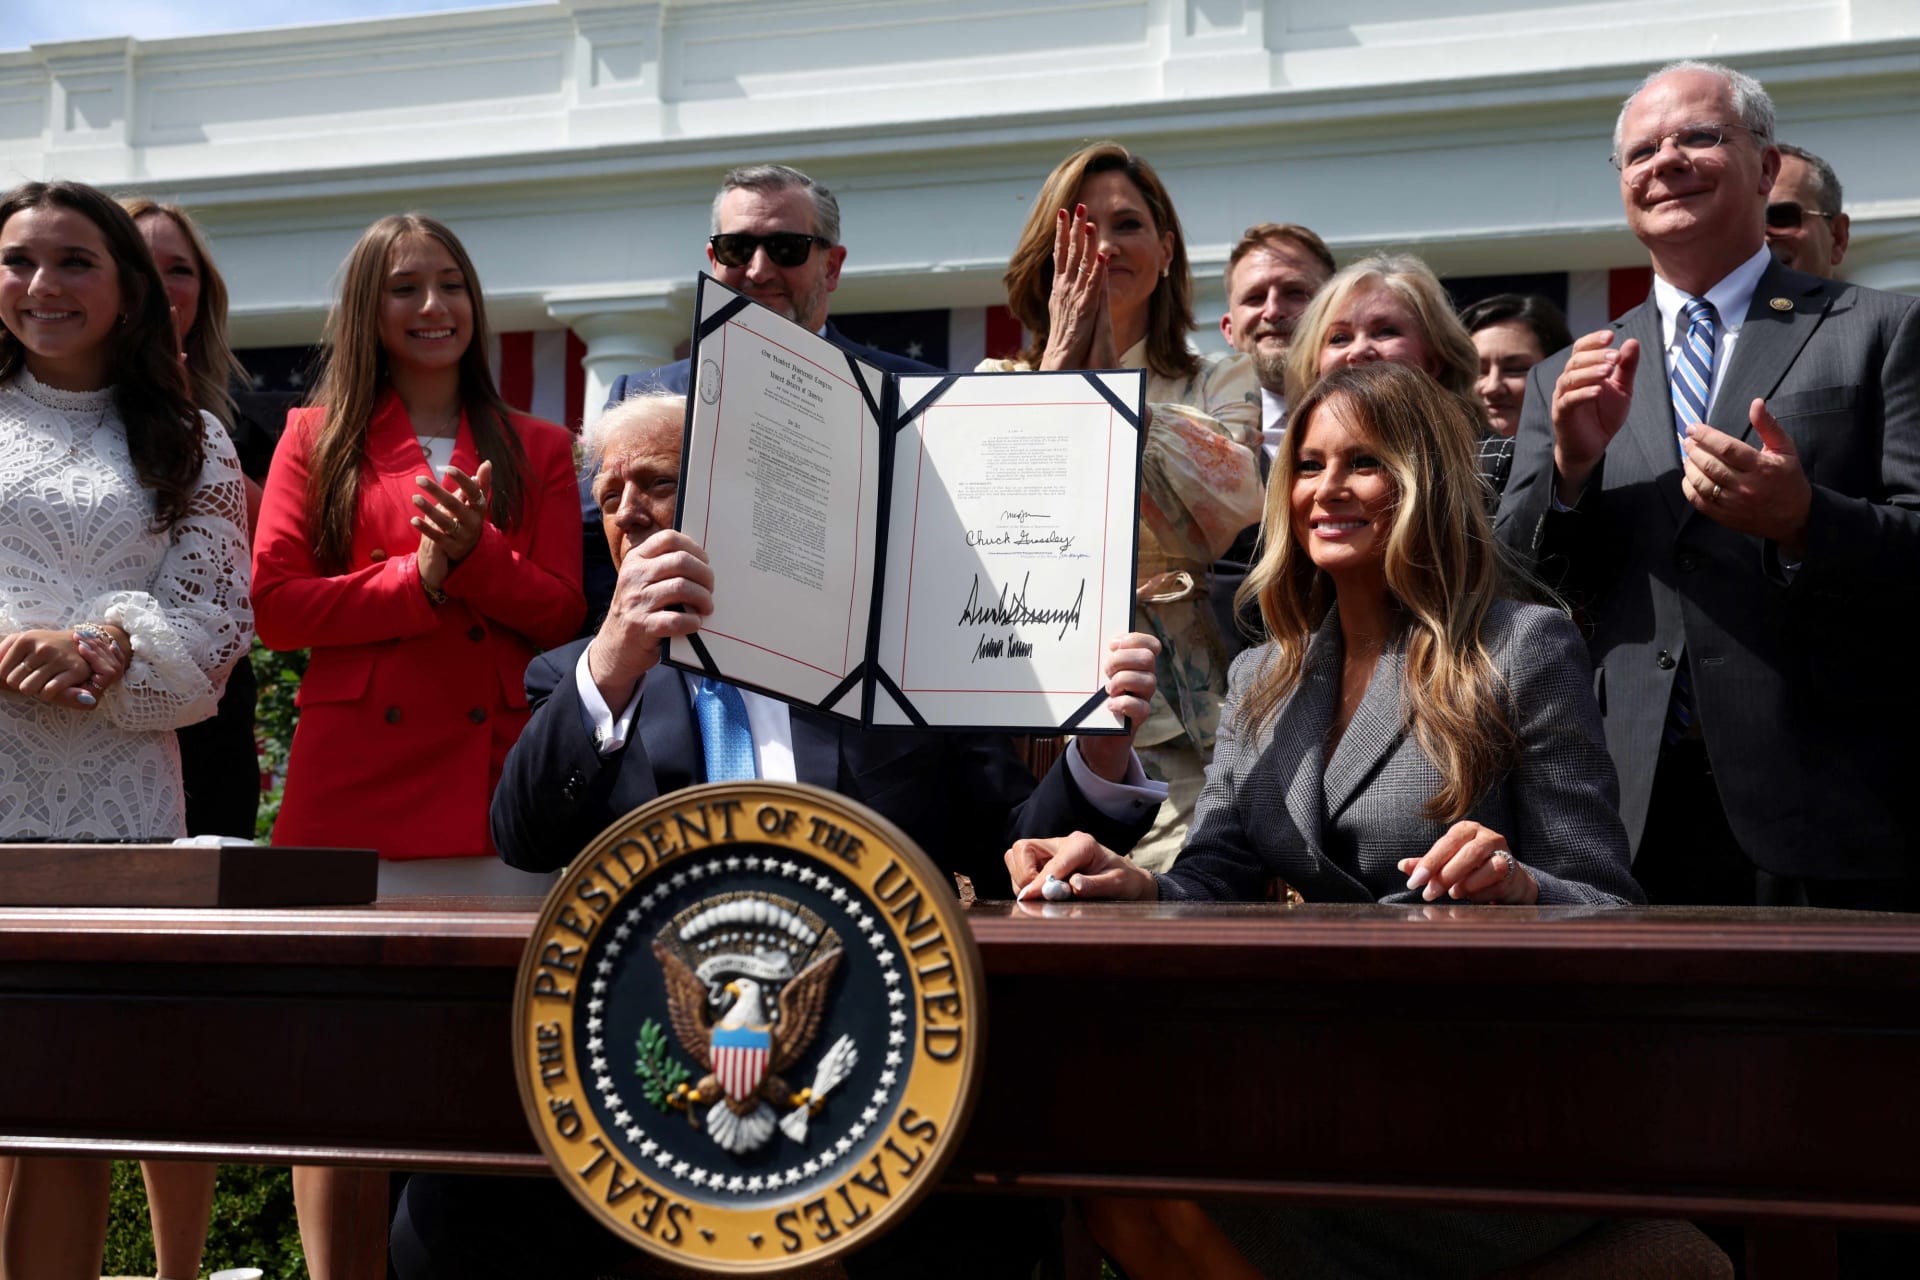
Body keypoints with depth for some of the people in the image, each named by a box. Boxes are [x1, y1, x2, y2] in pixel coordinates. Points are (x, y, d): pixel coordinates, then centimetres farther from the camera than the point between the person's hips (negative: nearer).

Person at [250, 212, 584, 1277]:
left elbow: (561, 612, 7)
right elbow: (273, 602, 1)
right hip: (352, 781, -1)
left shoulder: (538, 451, 15)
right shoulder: (318, 439, 12)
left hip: (494, 779, 1)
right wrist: (418, 579, -10)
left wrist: (475, 555, -11)